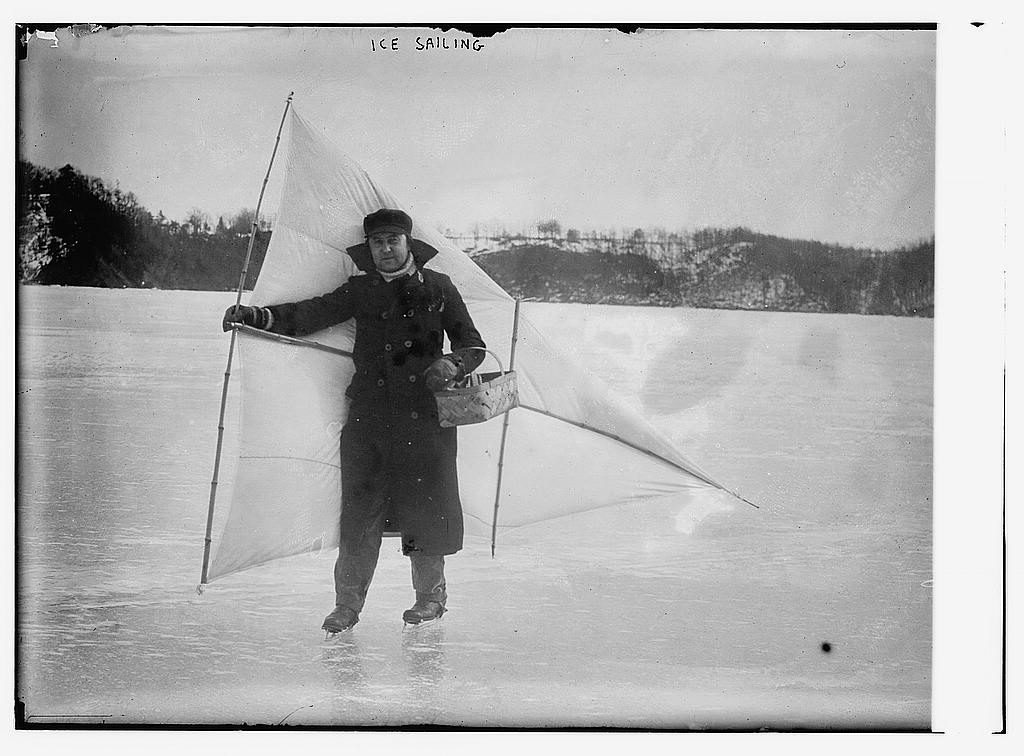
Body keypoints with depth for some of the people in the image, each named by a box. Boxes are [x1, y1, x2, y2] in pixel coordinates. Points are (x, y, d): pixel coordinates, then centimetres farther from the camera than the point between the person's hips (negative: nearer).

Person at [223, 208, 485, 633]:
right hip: (367, 412, 2)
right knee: (359, 509, 0)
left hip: (424, 411, -1)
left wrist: (452, 364, -13)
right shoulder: (360, 290, 13)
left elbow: (472, 344, 9)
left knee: (425, 505, 2)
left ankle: (430, 594, 20)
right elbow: (314, 314, 2)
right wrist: (257, 317, -12)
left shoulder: (437, 288, 8)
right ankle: (347, 604, 10)